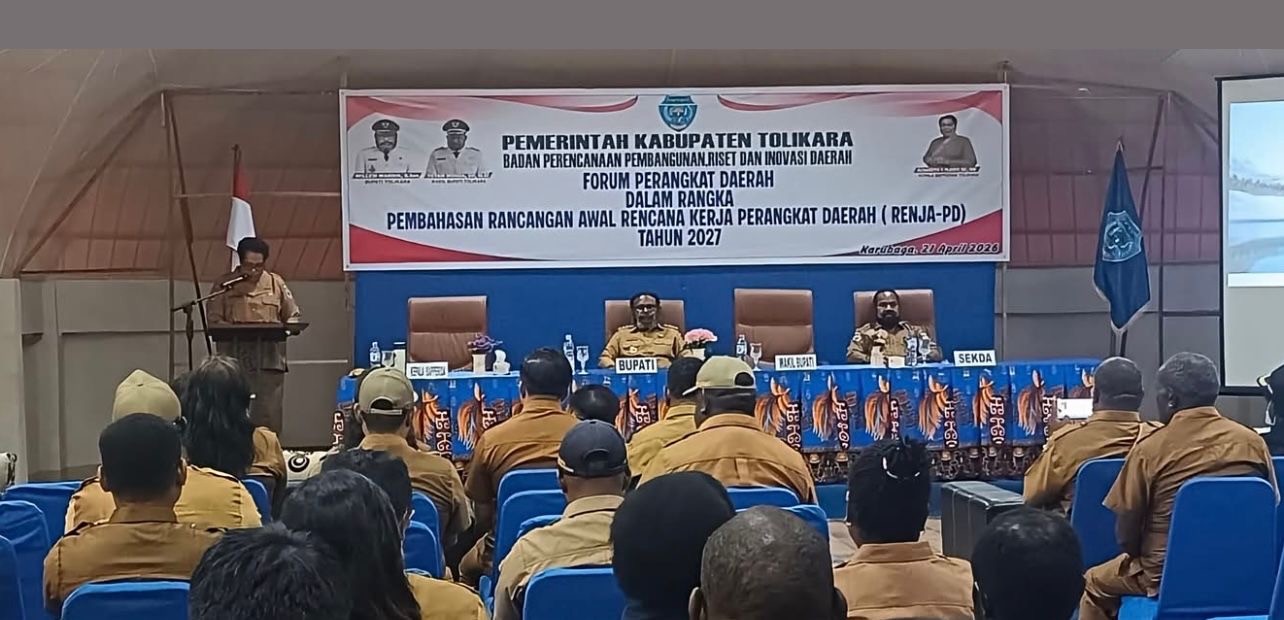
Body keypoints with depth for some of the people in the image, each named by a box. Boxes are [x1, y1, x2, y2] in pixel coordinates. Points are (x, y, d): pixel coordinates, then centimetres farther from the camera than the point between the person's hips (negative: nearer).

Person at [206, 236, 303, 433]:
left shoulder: (276, 283, 12)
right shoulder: (225, 284, 7)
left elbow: (293, 316, 15)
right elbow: (214, 321, 1)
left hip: (270, 361, 1)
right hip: (236, 363, -1)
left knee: (270, 417, -2)